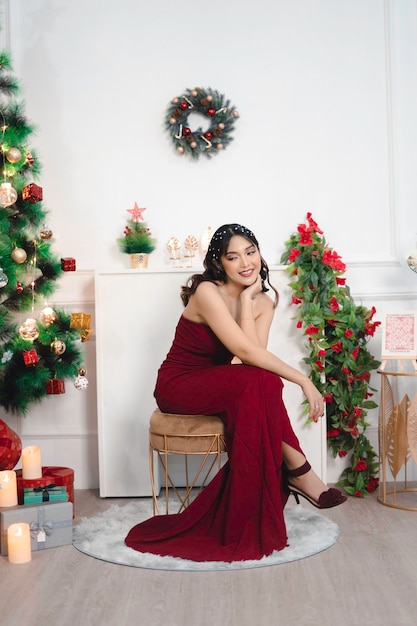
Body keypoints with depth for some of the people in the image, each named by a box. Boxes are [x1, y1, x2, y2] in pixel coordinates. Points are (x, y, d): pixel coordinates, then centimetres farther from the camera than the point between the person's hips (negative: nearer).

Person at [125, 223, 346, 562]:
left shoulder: (264, 303, 2)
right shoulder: (207, 292, -20)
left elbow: (252, 352, -17)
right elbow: (245, 352, -29)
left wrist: (247, 299, -19)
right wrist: (303, 380, -30)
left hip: (220, 387, 7)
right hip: (179, 386, -6)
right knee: (259, 382, -33)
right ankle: (299, 471, -18)